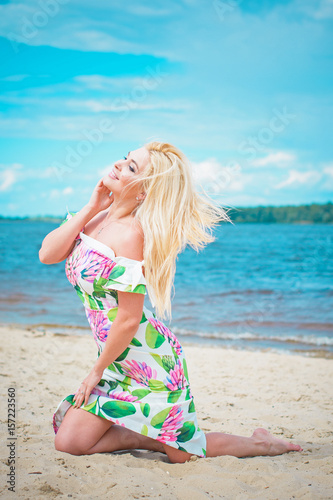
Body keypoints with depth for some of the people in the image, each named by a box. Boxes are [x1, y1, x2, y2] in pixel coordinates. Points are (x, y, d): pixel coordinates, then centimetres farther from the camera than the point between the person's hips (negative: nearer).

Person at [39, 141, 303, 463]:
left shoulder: (131, 234, -23)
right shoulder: (96, 219, 2)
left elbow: (129, 319, -22)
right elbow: (47, 254, -5)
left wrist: (97, 371, -9)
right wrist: (91, 208, -10)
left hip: (151, 360, -8)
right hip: (118, 361, 8)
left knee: (182, 455, 6)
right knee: (69, 443, 4)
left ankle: (258, 443, 30)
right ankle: (155, 437, 20)